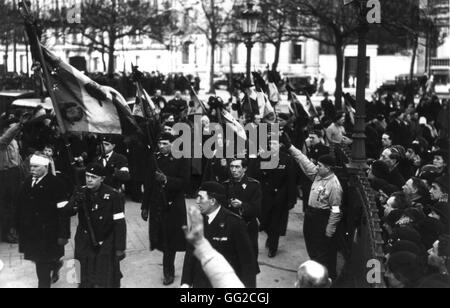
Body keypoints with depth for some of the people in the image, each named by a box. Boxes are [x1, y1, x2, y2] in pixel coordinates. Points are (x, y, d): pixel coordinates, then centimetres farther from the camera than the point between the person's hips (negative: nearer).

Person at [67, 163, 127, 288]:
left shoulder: (113, 196, -14)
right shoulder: (81, 192, 0)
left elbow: (120, 223, -12)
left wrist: (120, 248, -13)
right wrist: (75, 202, -24)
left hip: (105, 248, -4)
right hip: (84, 244, 4)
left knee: (105, 282, 3)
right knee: (85, 282, 14)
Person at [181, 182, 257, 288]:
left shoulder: (234, 223, -17)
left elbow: (247, 259, -13)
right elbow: (190, 253, 4)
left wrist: (248, 285, -13)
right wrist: (186, 282, -2)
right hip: (200, 283, 5)